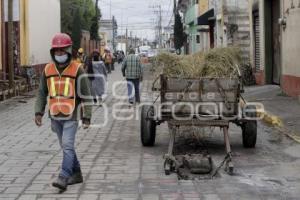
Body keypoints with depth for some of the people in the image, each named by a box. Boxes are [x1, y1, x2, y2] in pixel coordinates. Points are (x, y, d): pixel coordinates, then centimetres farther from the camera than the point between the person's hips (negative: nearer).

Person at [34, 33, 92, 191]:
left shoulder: (77, 69, -9)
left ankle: (63, 178, -13)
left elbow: (85, 95, -7)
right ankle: (76, 174, 27)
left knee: (67, 146, -12)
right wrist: (38, 112, 0)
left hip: (71, 116, -5)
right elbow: (42, 93, 9)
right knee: (66, 147, 14)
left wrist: (86, 117, -9)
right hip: (55, 116, 5)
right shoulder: (48, 69, 3)